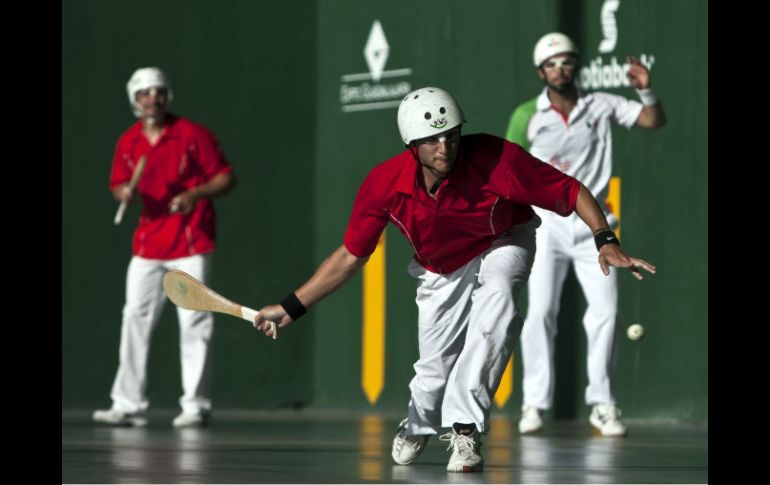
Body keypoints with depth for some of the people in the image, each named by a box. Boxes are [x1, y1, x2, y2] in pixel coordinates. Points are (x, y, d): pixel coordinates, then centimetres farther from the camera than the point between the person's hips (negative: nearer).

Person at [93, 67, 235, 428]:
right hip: (147, 246, 4)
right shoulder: (128, 142, 7)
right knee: (135, 321, 1)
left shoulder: (193, 135, -5)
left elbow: (226, 178, -3)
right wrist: (124, 193, -9)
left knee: (194, 323, -4)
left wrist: (196, 194, -20)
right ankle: (128, 404, 4)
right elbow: (118, 185, 14)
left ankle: (195, 405, 2)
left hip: (191, 244, -4)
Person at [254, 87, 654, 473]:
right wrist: (291, 308, -13)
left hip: (502, 245, -2)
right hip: (439, 271, 2)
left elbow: (571, 192, -25)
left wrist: (606, 241, -38)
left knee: (495, 298, -34)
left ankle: (465, 430, -25)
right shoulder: (384, 184, -25)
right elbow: (350, 256, -11)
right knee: (435, 372, -1)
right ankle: (417, 425, 39)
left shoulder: (494, 159, -34)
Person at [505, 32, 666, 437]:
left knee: (605, 312, -6)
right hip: (547, 224, -1)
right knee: (540, 312, -8)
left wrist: (646, 90, -15)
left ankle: (601, 403, 3)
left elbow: (654, 120, 1)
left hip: (591, 225, 1)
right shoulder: (526, 116, 2)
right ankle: (535, 402, -3)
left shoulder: (601, 106, 5)